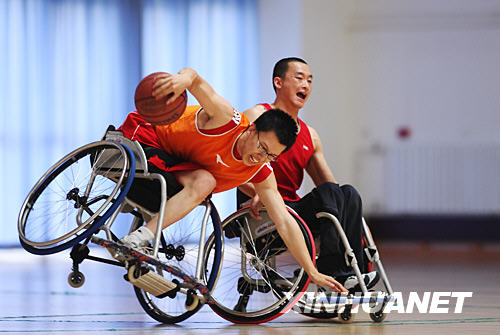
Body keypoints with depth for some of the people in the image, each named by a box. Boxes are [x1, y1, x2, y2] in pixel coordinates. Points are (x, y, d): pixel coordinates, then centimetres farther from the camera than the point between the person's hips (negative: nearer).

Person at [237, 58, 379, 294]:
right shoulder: (258, 117, 0)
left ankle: (351, 271, -23)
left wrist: (353, 217, 1)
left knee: (349, 194, -16)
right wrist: (258, 193, -31)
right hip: (263, 214, -7)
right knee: (329, 192, -26)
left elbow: (327, 181, 21)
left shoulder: (310, 136, 20)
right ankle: (332, 272, -30)